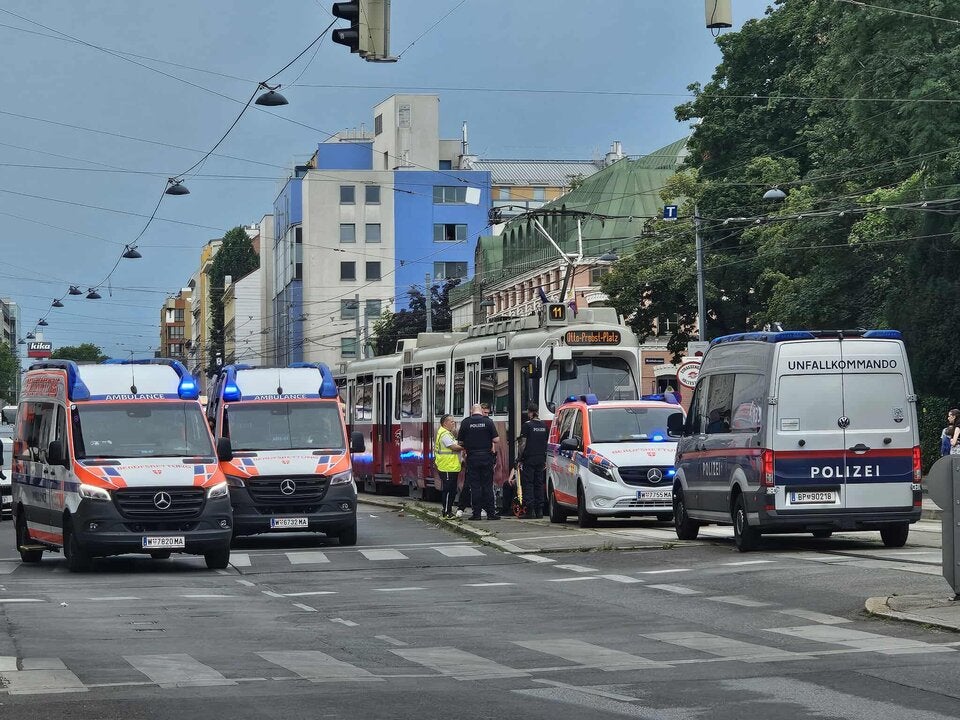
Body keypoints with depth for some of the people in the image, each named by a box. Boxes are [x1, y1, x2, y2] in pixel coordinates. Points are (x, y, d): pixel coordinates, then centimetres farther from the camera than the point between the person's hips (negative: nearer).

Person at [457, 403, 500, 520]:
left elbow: (460, 441, 2)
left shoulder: (466, 422, -2)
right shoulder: (488, 421, -2)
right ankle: (490, 512, 4)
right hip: (486, 457, 0)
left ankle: (476, 513, 3)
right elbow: (496, 440, -5)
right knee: (487, 485, 5)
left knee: (474, 486, 4)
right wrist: (493, 449, 14)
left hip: (472, 458, 0)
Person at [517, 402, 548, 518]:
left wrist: (519, 459, -4)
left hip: (528, 459, -5)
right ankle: (539, 511, 8)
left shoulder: (527, 425, -9)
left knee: (528, 484, -2)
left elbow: (523, 444, -10)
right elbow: (547, 443, 13)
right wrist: (545, 460, 19)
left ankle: (530, 510, -9)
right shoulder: (544, 425, 8)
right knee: (539, 484, 10)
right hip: (540, 459, 5)